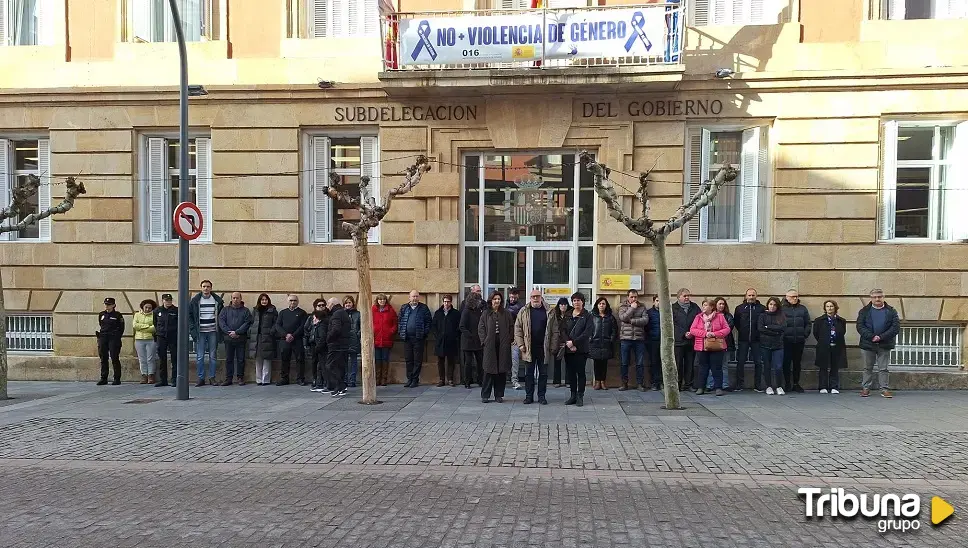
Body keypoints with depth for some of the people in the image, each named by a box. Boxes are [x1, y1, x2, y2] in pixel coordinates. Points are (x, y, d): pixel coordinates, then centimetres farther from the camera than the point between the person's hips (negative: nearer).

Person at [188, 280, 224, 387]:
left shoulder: (217, 300, 3)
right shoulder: (195, 300, 2)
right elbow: (189, 315, 5)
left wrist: (220, 328, 1)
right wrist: (193, 329, -4)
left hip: (213, 332, 1)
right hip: (200, 333, -1)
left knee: (213, 356, 4)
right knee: (200, 357, 0)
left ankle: (212, 377, 12)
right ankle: (201, 378, 5)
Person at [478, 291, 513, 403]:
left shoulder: (506, 313, 8)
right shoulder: (486, 313, 6)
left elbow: (511, 327, 10)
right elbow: (480, 328, 5)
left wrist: (509, 340, 0)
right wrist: (484, 340, -4)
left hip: (503, 346, 1)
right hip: (490, 345, -1)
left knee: (502, 371, 3)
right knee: (489, 370, 0)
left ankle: (499, 395, 12)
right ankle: (485, 395, 8)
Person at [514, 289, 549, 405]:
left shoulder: (548, 312, 3)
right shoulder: (524, 311, 4)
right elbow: (517, 328, 3)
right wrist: (520, 344, -6)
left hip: (543, 348, 0)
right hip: (528, 348, 0)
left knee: (543, 373, 6)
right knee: (529, 373, 7)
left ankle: (541, 396, 16)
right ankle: (529, 396, 15)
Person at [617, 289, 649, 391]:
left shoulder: (642, 307, 8)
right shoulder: (623, 307, 6)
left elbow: (645, 320, -6)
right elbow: (622, 318, -13)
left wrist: (631, 320, -11)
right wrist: (632, 308, -9)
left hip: (639, 338, 0)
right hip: (626, 338, 0)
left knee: (640, 363, 3)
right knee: (624, 363, 4)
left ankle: (640, 383, 13)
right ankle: (624, 383, 13)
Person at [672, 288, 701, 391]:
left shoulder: (694, 307, 14)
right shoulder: (673, 308, 2)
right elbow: (672, 324, -5)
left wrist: (692, 333, -1)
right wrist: (684, 334, -11)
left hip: (691, 340, 3)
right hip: (678, 340, -3)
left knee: (690, 363, 6)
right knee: (678, 363, -2)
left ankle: (688, 384, 12)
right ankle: (677, 384, 4)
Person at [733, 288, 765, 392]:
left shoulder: (761, 308, 1)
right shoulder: (740, 308, 6)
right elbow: (735, 321, 13)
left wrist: (760, 332, -3)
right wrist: (742, 331, 6)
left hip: (756, 340, -1)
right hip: (743, 340, 1)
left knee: (758, 362, 4)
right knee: (740, 362, 2)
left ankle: (758, 385, 13)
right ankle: (739, 384, 9)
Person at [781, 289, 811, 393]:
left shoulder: (803, 309, 11)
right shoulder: (782, 309, -1)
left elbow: (808, 323, 13)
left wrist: (805, 335, 3)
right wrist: (781, 335, -9)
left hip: (799, 341, 3)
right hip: (786, 341, -3)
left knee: (797, 363, 9)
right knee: (786, 362, 0)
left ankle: (796, 384, 17)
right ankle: (787, 384, 9)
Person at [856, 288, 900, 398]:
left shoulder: (891, 311, 4)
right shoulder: (864, 311, 4)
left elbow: (896, 327, -4)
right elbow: (860, 326, -4)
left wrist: (881, 337, -15)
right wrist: (871, 337, -17)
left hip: (884, 345, 0)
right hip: (867, 344, 1)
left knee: (883, 368, 4)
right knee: (867, 368, 8)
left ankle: (884, 389, 9)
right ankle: (866, 388, 14)